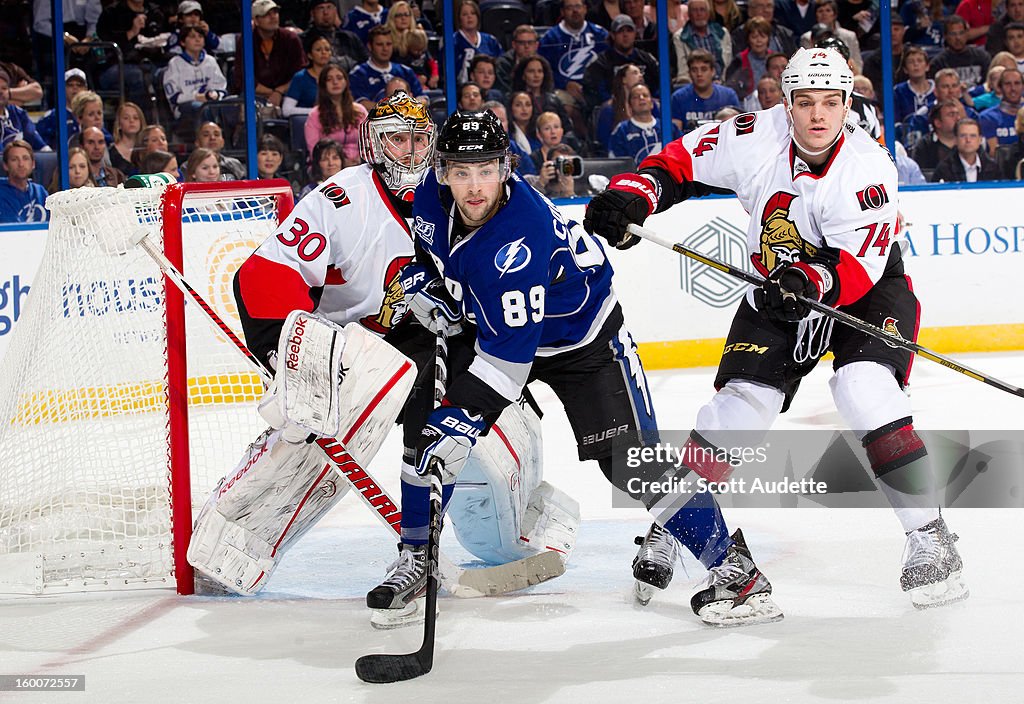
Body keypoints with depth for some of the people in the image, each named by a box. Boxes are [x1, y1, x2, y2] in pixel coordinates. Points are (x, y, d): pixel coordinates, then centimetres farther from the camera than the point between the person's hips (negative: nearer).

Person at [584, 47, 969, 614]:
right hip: (778, 290, 3)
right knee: (741, 401, -10)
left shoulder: (867, 167, -26)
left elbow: (858, 266, -32)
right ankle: (675, 526, 5)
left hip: (867, 290, -3)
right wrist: (630, 195, -21)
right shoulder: (756, 138, -17)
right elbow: (681, 161, -5)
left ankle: (928, 536, -16)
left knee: (866, 391, -26)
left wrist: (814, 281, -50)